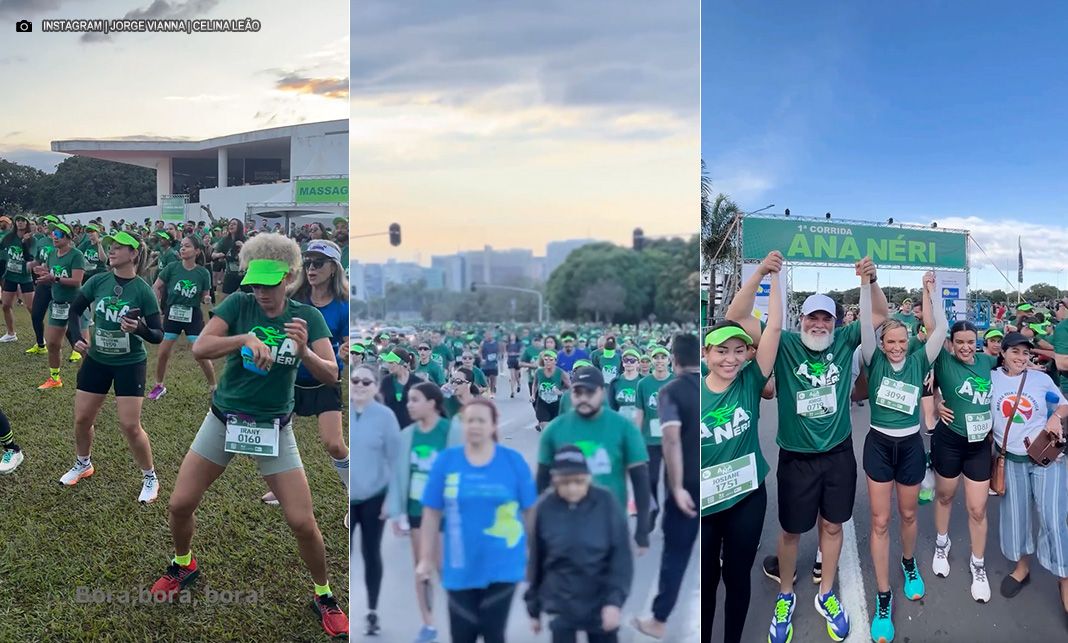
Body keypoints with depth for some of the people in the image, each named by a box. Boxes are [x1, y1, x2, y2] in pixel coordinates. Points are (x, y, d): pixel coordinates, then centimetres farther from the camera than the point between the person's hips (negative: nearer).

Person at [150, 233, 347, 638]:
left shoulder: (307, 317, -7)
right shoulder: (238, 305, -8)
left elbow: (331, 375, -15)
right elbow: (199, 348, -21)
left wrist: (304, 352, -33)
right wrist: (245, 338, -36)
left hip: (273, 428, -1)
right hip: (223, 420, 1)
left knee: (302, 522, -6)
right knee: (180, 504, 4)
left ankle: (323, 597, 19)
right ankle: (183, 566, 37)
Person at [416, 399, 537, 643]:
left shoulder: (514, 461, -6)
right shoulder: (445, 461, -5)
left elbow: (530, 511, 2)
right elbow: (431, 514, 1)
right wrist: (426, 559, 2)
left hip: (502, 565, -1)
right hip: (460, 567, 1)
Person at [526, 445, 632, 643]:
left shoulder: (606, 503, -12)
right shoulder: (545, 508, -10)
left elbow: (621, 557, -9)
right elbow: (536, 560, -1)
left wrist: (614, 600, -17)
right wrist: (533, 607, 5)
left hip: (601, 603, 0)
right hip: (560, 604, 0)